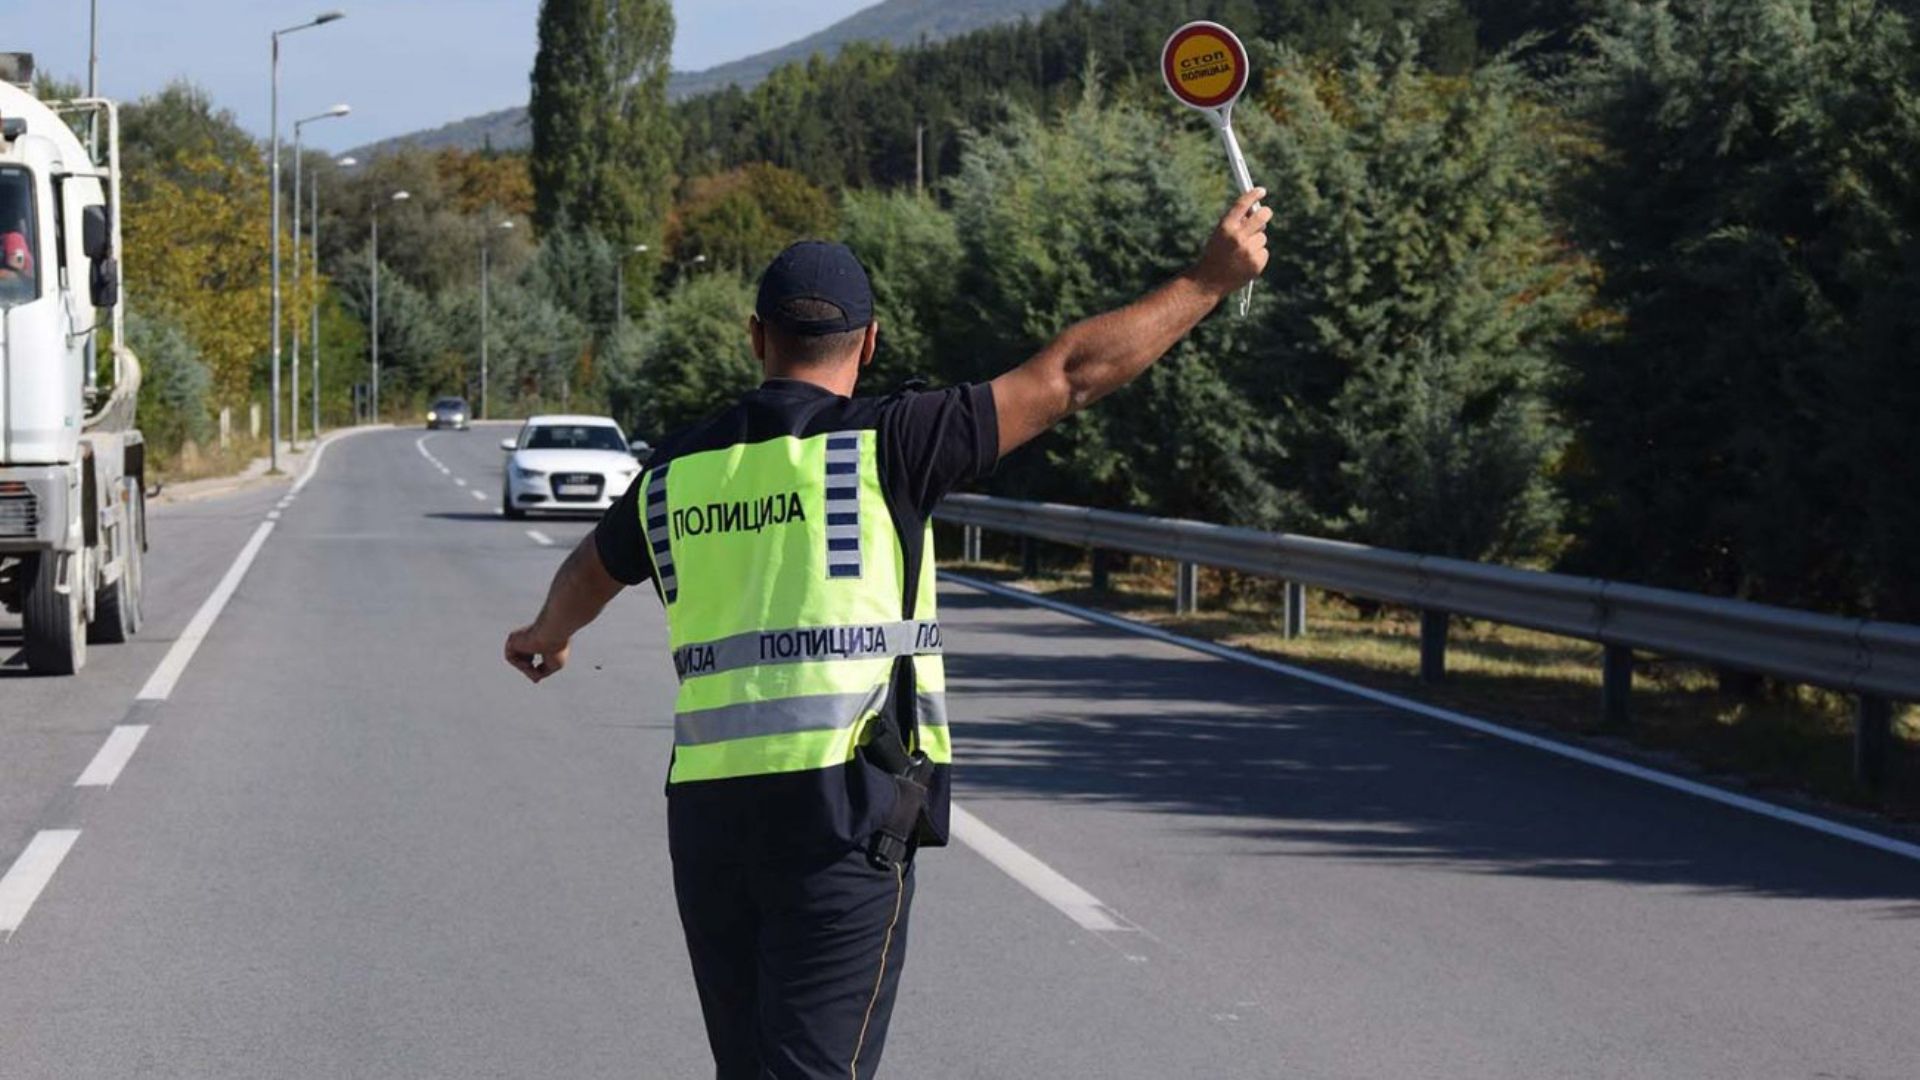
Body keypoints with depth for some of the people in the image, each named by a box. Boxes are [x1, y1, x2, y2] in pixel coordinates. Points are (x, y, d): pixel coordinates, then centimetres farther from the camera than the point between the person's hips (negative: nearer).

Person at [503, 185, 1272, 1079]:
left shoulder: (678, 468, 13)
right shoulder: (884, 442, -3)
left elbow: (590, 572, 33)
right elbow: (1068, 375, -2)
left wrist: (548, 634, 57)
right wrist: (1211, 280, 7)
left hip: (706, 804, 6)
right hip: (841, 802, -5)